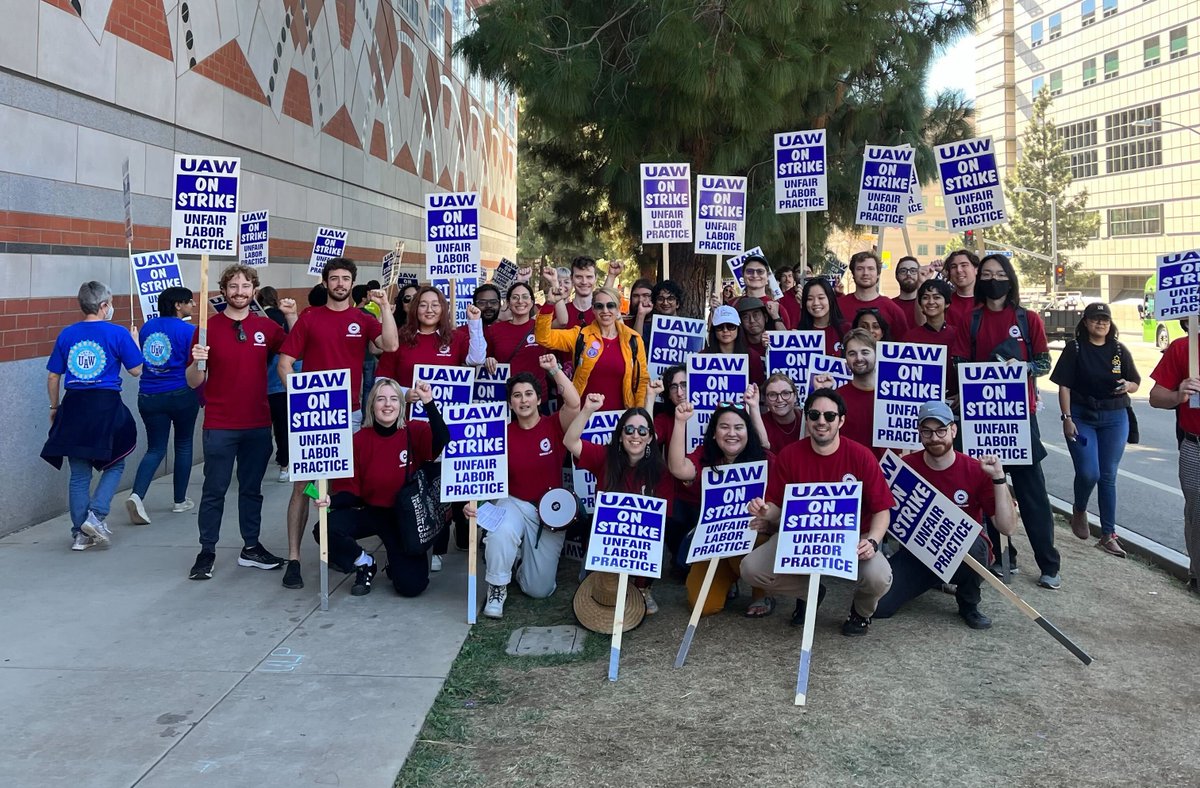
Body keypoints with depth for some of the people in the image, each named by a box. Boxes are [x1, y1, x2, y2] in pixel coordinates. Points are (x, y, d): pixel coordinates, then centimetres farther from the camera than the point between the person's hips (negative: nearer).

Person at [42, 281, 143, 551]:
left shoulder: (67, 334, 5)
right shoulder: (118, 334, -6)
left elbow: (53, 376, 9)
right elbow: (136, 370, 2)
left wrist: (54, 407, 21)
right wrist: (135, 341, 17)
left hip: (74, 407, 4)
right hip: (107, 406, -4)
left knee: (79, 473, 10)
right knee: (114, 465, 14)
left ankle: (80, 533, 13)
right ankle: (96, 515, -4)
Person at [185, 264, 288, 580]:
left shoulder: (267, 327, 3)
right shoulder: (208, 328, -4)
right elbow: (194, 382, -2)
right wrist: (197, 362, -25)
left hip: (258, 424, 3)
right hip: (220, 426, -3)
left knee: (252, 489, 13)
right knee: (214, 491, 3)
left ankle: (251, 547, 23)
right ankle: (207, 552, 12)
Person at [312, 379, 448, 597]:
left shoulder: (415, 432, -9)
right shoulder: (358, 440, -6)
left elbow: (442, 442, -33)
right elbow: (350, 491, -2)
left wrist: (429, 403, -41)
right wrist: (331, 500, -24)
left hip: (405, 517, -1)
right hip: (370, 512, 2)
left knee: (411, 585, -15)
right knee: (324, 529, -26)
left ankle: (396, 565, 25)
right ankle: (364, 563, 5)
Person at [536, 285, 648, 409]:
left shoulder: (633, 339, 1)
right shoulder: (580, 336, 0)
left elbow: (642, 380, 6)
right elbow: (544, 338, -10)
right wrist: (550, 304, -21)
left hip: (618, 413, 1)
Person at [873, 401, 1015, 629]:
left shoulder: (976, 470, -11)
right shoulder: (905, 466, -6)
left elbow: (1007, 528, -16)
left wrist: (998, 478, -25)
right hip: (917, 551, 2)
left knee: (973, 545, -38)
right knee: (877, 605, -19)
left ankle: (969, 604, -4)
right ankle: (934, 580, 14)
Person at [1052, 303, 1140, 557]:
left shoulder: (1119, 350, 5)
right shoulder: (1075, 348, -2)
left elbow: (1136, 383, 12)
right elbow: (1064, 386, -5)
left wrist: (1128, 386, -11)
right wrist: (1067, 418, -12)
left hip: (1115, 418, 3)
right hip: (1082, 417, -2)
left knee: (1108, 477, 5)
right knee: (1088, 473, -13)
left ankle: (1108, 535, 11)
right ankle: (1079, 510, 20)